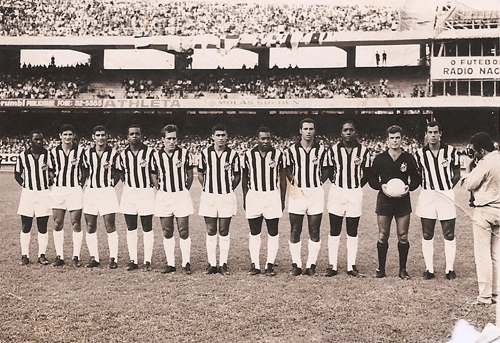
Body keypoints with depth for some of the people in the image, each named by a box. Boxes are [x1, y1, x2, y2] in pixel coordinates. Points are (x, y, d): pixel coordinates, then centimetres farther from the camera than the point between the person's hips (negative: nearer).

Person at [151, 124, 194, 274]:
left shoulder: (184, 153, -2)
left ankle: (186, 263, 6)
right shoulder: (156, 155, 2)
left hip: (181, 196, -2)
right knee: (167, 232, 7)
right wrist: (160, 190, 7)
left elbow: (190, 175, 8)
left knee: (184, 231, -2)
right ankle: (170, 263, 15)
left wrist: (185, 191, 6)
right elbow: (154, 176, 14)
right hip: (163, 196, 2)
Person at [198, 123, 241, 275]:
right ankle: (212, 264, 11)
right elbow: (200, 174, 11)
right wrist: (207, 188, 4)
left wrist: (230, 188, 0)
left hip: (226, 197, -1)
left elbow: (237, 176, 8)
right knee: (210, 232, 5)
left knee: (224, 232, 3)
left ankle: (223, 264, 9)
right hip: (209, 196, 1)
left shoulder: (233, 154, -1)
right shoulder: (205, 153, 2)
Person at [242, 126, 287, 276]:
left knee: (273, 232, 2)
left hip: (272, 196, 0)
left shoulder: (277, 154, 1)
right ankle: (255, 264, 12)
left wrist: (282, 199, 3)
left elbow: (282, 178, 6)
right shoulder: (249, 154, 2)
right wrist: (244, 199, 7)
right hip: (253, 195, 1)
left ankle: (270, 265, 9)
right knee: (254, 233, 5)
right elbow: (245, 178, 10)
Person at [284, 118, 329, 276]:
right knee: (294, 232, 1)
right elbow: (287, 169, 12)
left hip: (316, 193, 0)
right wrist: (293, 180, -3)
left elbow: (325, 171, 9)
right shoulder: (292, 150, 4)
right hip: (296, 193, 0)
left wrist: (317, 183, -3)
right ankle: (296, 264, 10)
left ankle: (311, 265, 10)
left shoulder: (321, 150, 4)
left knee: (314, 232, 2)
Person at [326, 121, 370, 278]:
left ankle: (351, 266, 14)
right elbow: (329, 171, 9)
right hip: (336, 192, 0)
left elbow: (367, 174, 7)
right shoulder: (333, 150, 1)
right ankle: (332, 265, 8)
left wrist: (357, 186, -3)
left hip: (355, 194, 1)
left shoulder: (363, 150, 2)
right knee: (334, 231, 2)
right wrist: (337, 183, -1)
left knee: (353, 232, 6)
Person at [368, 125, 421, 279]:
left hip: (403, 200, 0)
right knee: (383, 236, 1)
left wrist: (409, 187, -9)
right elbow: (372, 178, 8)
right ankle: (381, 269, 12)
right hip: (384, 200, 0)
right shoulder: (380, 158, 2)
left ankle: (403, 269, 13)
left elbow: (416, 178, 10)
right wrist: (381, 186, -11)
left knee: (403, 236, 1)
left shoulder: (408, 158, 3)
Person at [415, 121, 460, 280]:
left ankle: (450, 269, 12)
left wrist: (446, 188, -2)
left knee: (449, 235, 2)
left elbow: (457, 174, 6)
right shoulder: (420, 153, 1)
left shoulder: (451, 151, -2)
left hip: (446, 195, -1)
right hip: (427, 196, 1)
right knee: (427, 235, 5)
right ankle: (429, 269, 13)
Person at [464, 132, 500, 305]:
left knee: (483, 255, 0)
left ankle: (485, 296, 3)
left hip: (484, 212, -7)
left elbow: (470, 185, -11)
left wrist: (475, 166, -2)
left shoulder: (485, 163, -18)